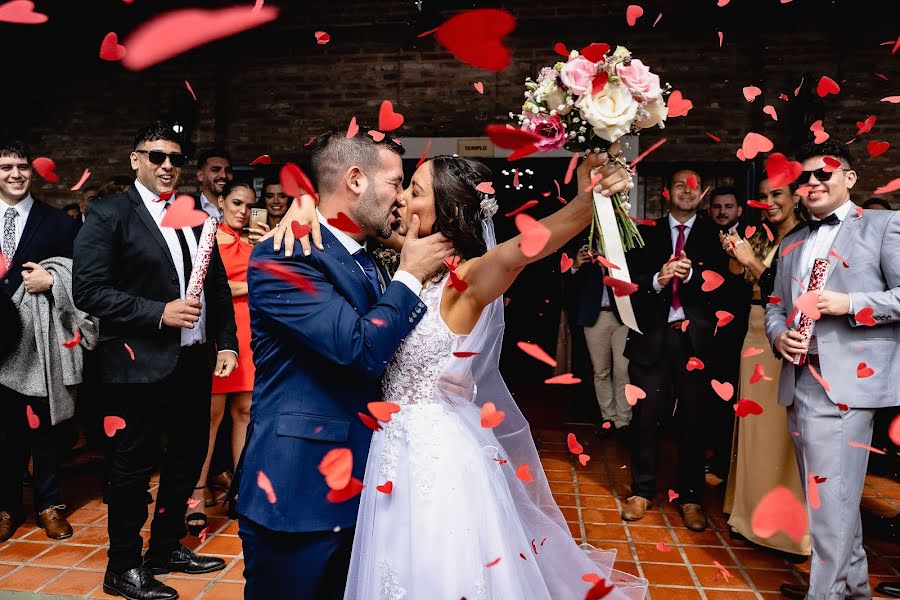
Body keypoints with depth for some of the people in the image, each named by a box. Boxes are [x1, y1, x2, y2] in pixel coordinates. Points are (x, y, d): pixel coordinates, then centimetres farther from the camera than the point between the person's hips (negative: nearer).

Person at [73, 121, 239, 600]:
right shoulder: (109, 214, -5)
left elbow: (218, 284, 12)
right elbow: (90, 291, -13)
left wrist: (226, 342, 4)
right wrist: (159, 313, -20)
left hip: (194, 359, 6)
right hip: (140, 363, -6)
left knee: (187, 458, 17)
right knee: (134, 467, 8)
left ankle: (167, 547, 37)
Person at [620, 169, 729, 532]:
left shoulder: (712, 237, 8)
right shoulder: (646, 234, 10)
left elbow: (721, 285, -3)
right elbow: (631, 280, 1)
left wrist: (690, 275, -20)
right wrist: (658, 279, -18)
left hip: (696, 338, 0)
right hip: (653, 337, 0)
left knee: (693, 420, 7)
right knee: (646, 416, 4)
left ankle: (690, 498, 20)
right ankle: (642, 491, 20)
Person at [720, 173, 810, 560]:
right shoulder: (761, 238, 12)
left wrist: (752, 261, -16)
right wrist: (735, 257, -5)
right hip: (756, 338, 7)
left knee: (785, 432, -1)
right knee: (755, 426, 11)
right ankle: (755, 512, 25)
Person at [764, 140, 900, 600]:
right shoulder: (791, 244, 21)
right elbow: (776, 304, 20)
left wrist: (850, 304, -17)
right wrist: (779, 336, 1)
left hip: (847, 380, -6)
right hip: (799, 381, 7)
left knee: (831, 493, -6)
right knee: (827, 491, 15)